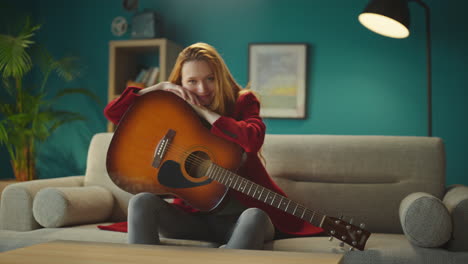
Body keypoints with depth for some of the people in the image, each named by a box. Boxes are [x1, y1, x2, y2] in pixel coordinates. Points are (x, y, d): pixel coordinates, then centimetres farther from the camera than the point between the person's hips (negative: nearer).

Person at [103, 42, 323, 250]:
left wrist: (203, 112, -15)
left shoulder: (243, 102, -1)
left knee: (254, 218, -37)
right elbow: (112, 112, 3)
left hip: (237, 216, -2)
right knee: (142, 202, -24)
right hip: (193, 214, 3)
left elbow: (252, 140, -25)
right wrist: (160, 88, -6)